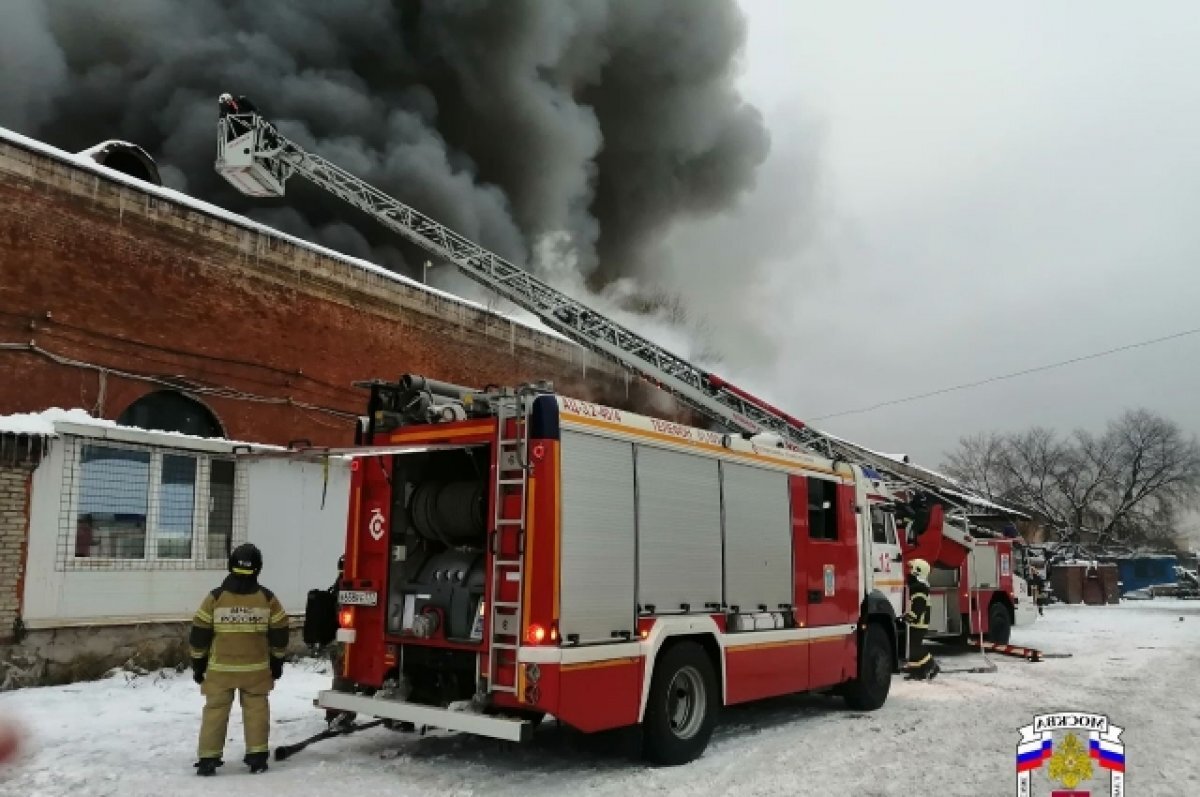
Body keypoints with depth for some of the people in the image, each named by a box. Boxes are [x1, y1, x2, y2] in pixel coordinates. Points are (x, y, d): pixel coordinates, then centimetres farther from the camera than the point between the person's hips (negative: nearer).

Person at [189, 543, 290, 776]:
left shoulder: (215, 597, -7)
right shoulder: (268, 598, -5)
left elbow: (200, 634, -3)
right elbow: (279, 634, 1)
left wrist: (198, 664, 9)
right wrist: (277, 662, 14)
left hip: (220, 668, 0)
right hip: (256, 669, 0)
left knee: (215, 711, 7)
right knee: (256, 709, 8)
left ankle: (208, 759, 8)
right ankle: (257, 757, 9)